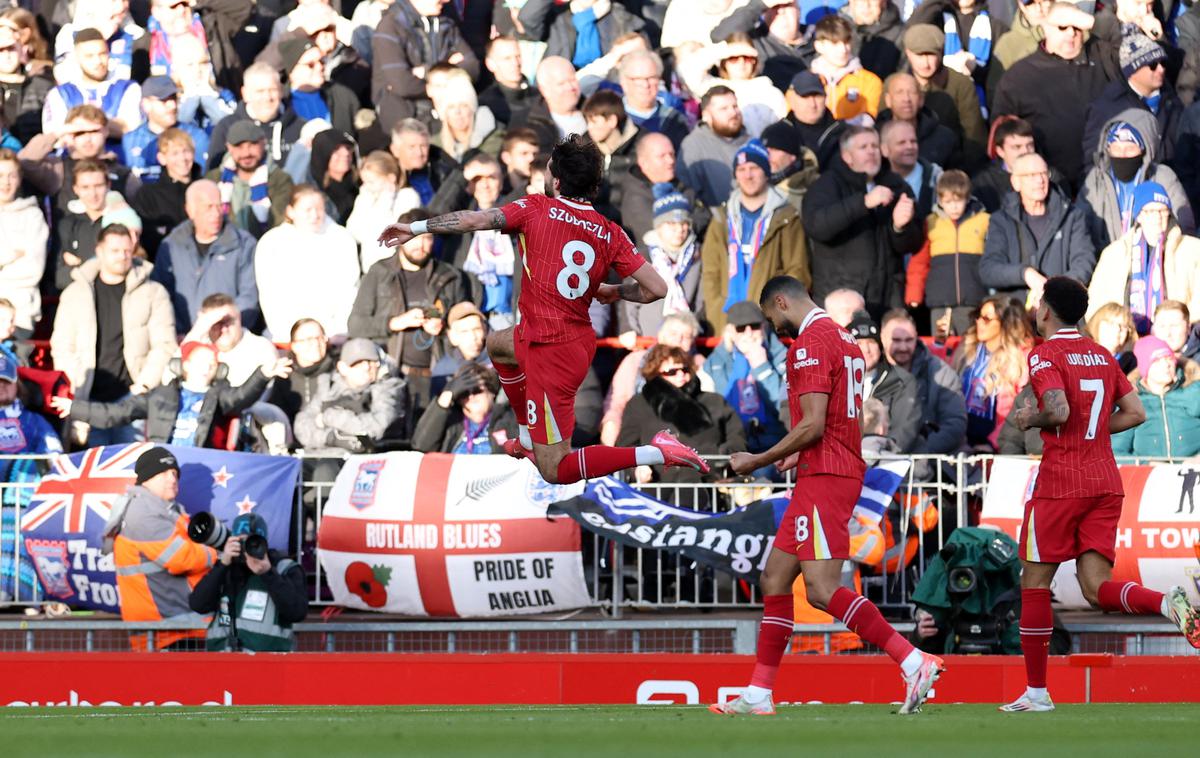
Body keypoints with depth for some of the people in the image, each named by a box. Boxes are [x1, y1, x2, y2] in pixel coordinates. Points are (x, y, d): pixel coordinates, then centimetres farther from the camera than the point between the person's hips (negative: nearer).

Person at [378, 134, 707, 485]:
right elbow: (656, 288, -5)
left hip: (552, 356, -7)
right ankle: (528, 438, 47)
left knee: (554, 472, -2)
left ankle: (656, 454, -16)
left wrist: (416, 228, -2)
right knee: (497, 344, 38)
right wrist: (614, 292, 15)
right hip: (580, 339, 7)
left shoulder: (538, 208, -11)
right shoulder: (610, 233, -1)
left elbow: (473, 220, -15)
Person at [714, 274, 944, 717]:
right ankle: (758, 695, 14)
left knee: (823, 589, -17)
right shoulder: (841, 339, 19)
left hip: (824, 478, -11)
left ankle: (915, 662, -21)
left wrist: (758, 461, -10)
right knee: (775, 579, 12)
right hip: (836, 471, 11)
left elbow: (813, 425, -19)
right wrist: (799, 455, 24)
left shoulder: (810, 342, -12)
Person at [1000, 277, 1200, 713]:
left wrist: (1032, 419, -3)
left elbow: (1058, 410, -22)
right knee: (1097, 588, 1)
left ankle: (1036, 691, 8)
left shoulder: (1045, 355, -7)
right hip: (1106, 482, 6)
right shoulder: (1102, 355, 15)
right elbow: (1136, 413, 12)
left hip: (1060, 484, -6)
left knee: (1034, 582, 6)